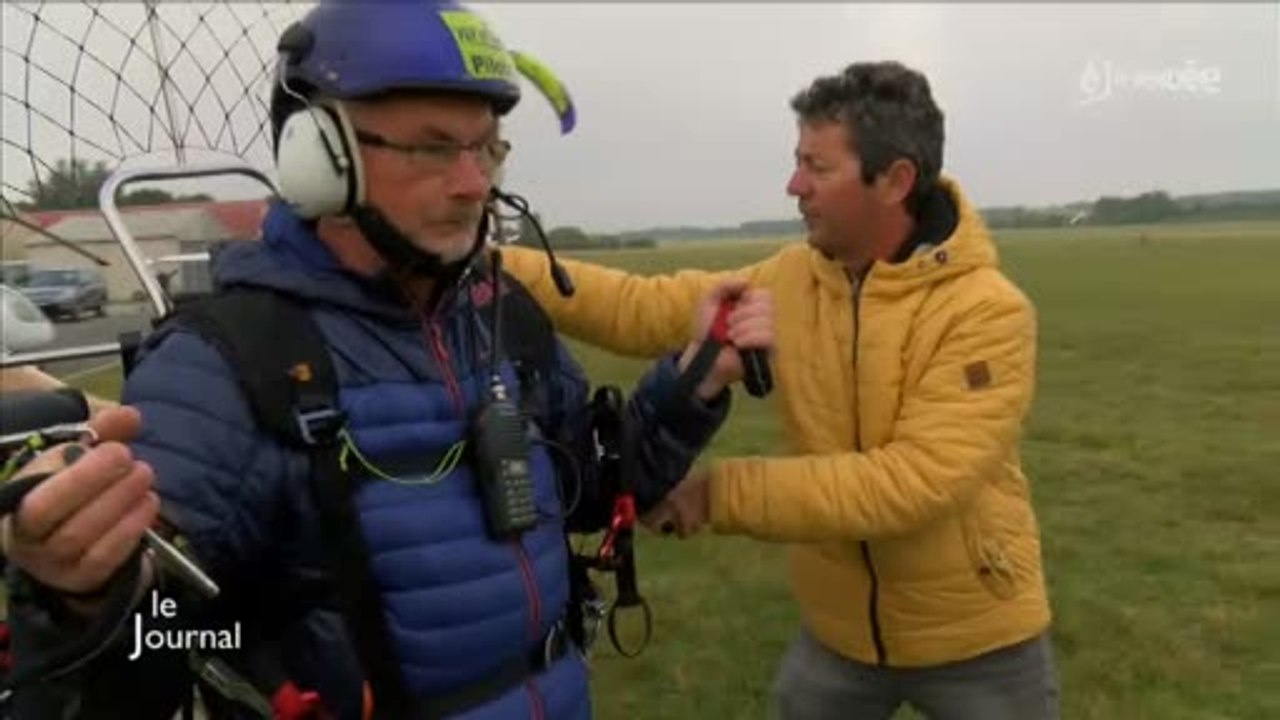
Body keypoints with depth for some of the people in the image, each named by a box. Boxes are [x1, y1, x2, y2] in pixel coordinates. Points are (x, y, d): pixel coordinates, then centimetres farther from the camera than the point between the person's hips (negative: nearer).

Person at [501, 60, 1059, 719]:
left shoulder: (986, 312, -22)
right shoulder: (792, 282, -6)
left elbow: (912, 482, -30)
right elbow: (647, 309, -8)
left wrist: (723, 492, -29)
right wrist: (488, 268, -15)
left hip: (976, 640, -3)